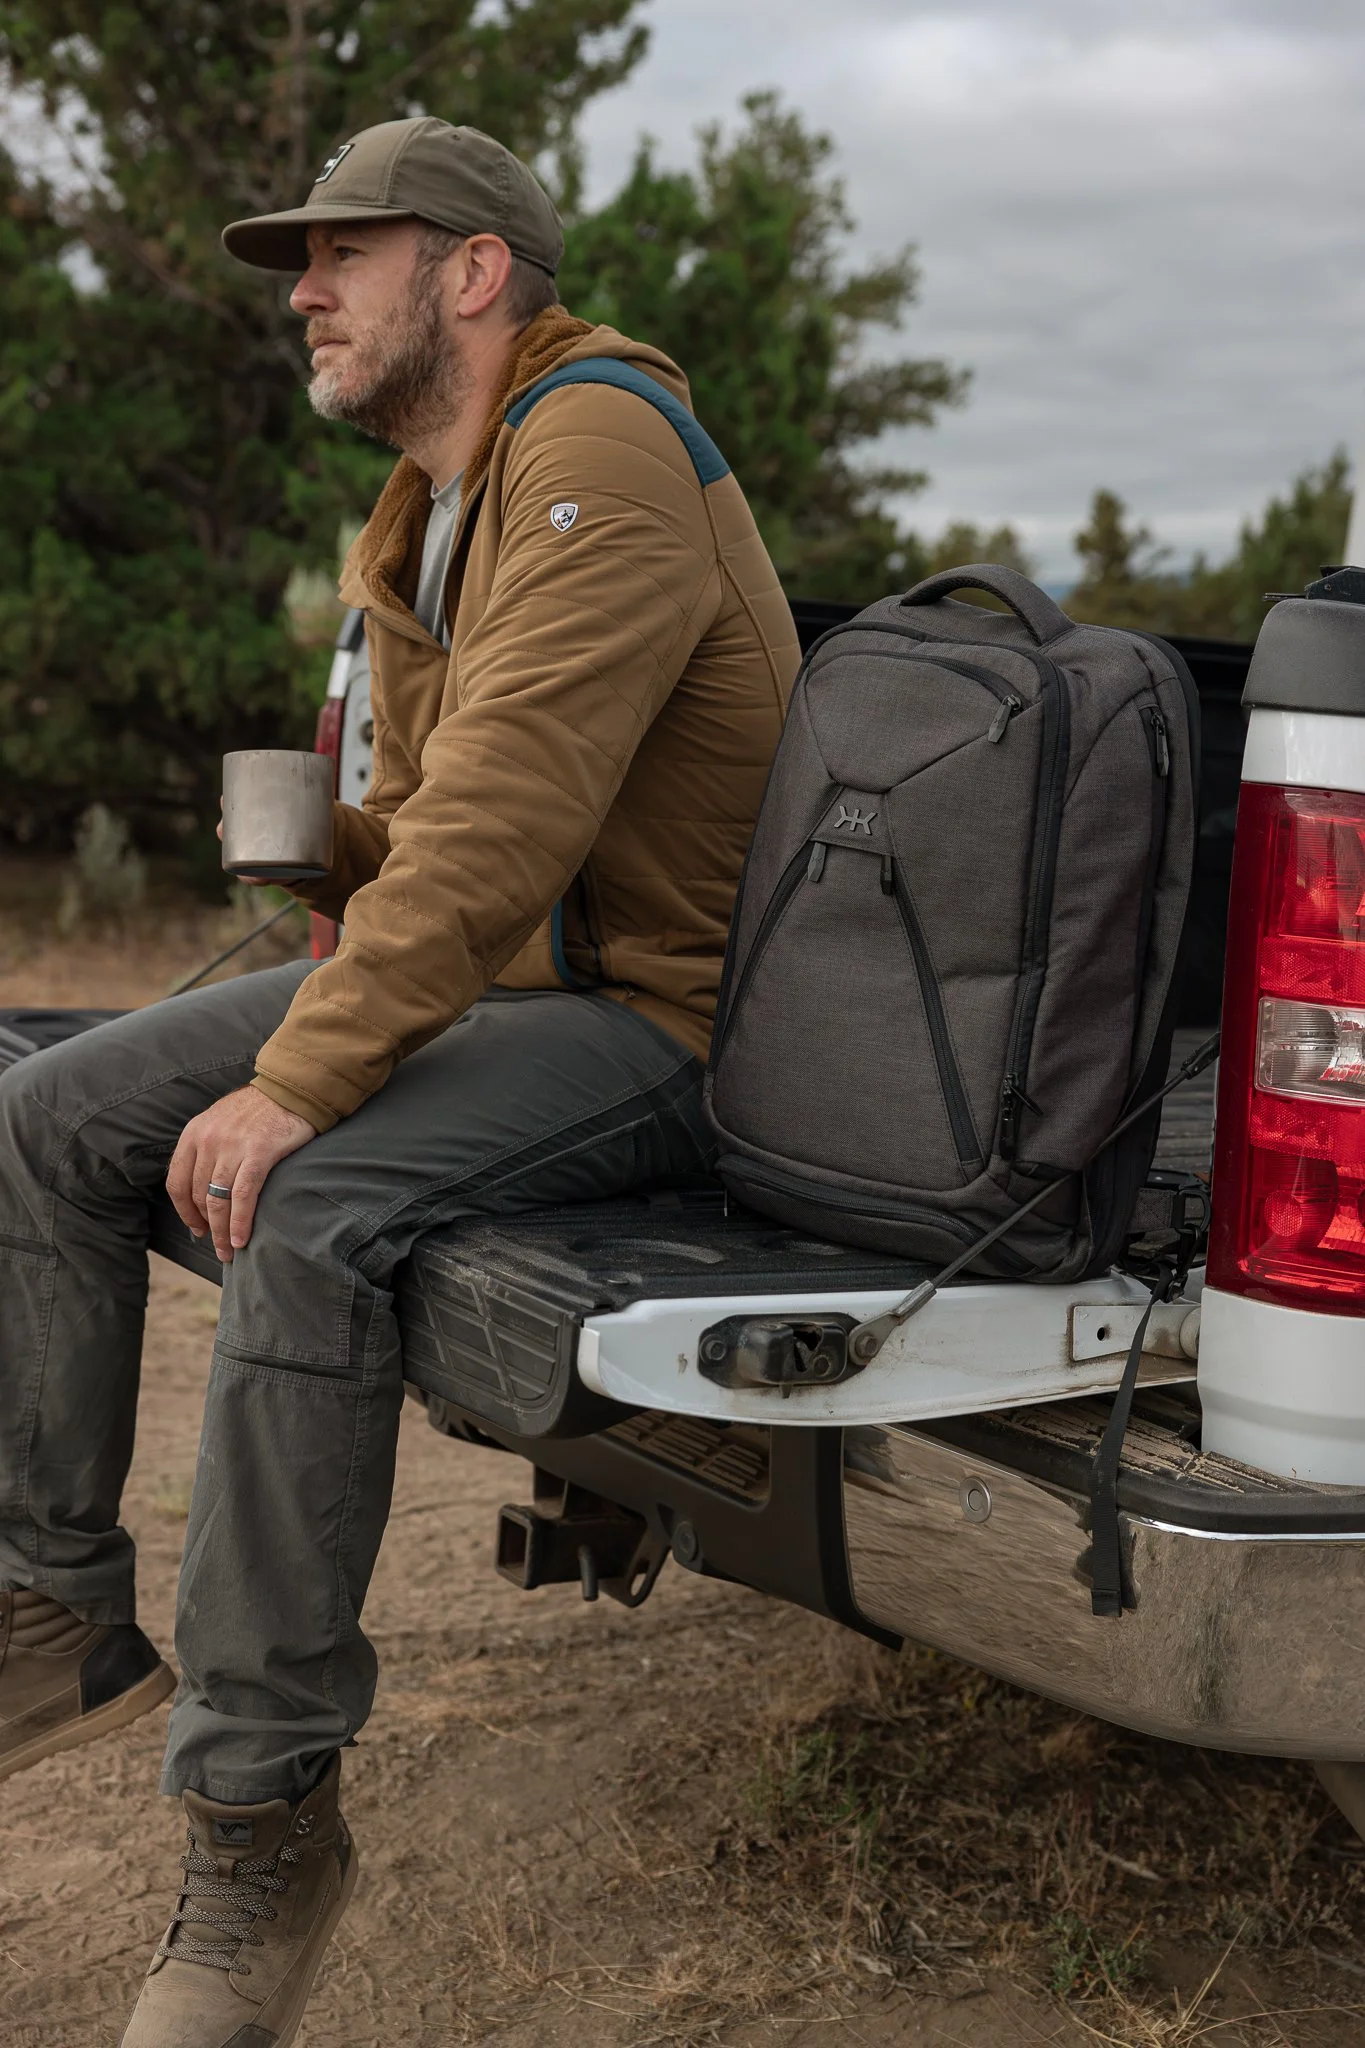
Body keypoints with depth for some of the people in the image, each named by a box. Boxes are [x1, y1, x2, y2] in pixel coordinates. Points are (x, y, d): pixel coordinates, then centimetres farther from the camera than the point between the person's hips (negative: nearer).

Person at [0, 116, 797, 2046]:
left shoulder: (600, 451, -17)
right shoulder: (430, 510, 15)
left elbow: (507, 816, -28)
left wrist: (302, 1082, -28)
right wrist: (341, 859, 4)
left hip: (644, 1011, -10)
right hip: (470, 967, 10)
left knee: (306, 1215, -34)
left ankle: (263, 1813, -20)